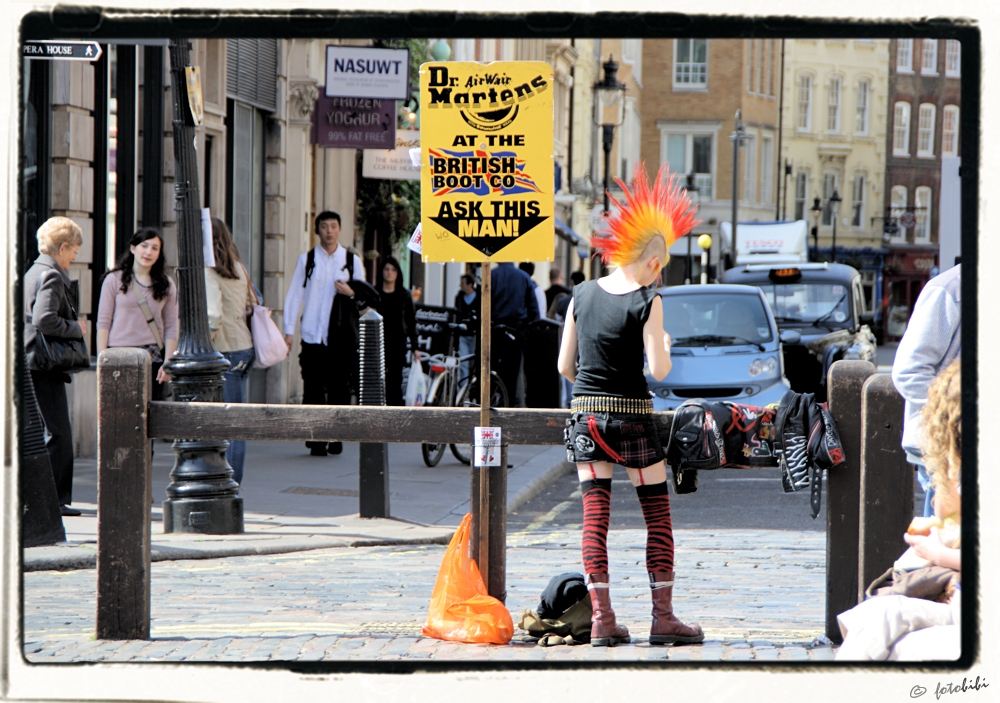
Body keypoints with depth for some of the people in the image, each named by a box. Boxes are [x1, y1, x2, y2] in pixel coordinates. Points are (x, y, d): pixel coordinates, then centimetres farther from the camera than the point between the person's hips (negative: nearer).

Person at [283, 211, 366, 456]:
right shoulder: (307, 260, 8)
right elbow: (294, 295, 7)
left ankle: (336, 438, 8)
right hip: (313, 335, -1)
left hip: (342, 336, 1)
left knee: (340, 388, -1)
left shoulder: (352, 260, 11)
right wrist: (289, 330, -1)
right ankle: (316, 440, 0)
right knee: (313, 390, -5)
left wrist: (351, 292, -7)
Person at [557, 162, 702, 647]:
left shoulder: (581, 295, 4)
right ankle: (663, 617, 5)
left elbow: (564, 366, 8)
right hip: (632, 417, -4)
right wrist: (665, 347, 8)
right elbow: (659, 370, -13)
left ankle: (602, 619, 1)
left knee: (595, 517, 5)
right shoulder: (646, 302, -10)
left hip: (585, 414, 4)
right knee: (658, 517, 6)